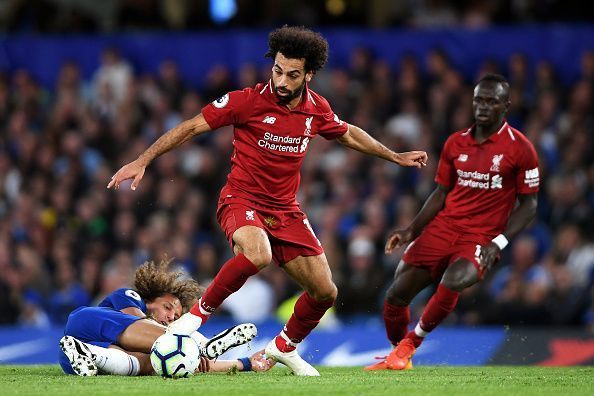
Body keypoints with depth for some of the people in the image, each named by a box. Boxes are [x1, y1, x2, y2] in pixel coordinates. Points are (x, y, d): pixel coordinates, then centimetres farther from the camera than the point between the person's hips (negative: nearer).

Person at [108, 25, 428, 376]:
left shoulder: (317, 109, 0)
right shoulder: (248, 100, -15)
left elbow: (348, 134, 22)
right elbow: (191, 127, -10)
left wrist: (395, 156, 27)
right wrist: (142, 161, -14)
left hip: (286, 209, 5)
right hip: (242, 200, -5)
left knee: (325, 292, 2)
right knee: (258, 254, -39)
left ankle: (286, 346, 31)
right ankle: (200, 311, -17)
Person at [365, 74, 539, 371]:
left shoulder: (520, 148, -3)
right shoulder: (455, 143, 11)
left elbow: (528, 204, -2)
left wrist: (498, 243, -13)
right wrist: (412, 230, 6)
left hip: (482, 237, -5)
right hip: (443, 228, 5)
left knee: (453, 282, -34)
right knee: (396, 296, -5)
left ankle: (411, 343, -9)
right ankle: (398, 357, 22)